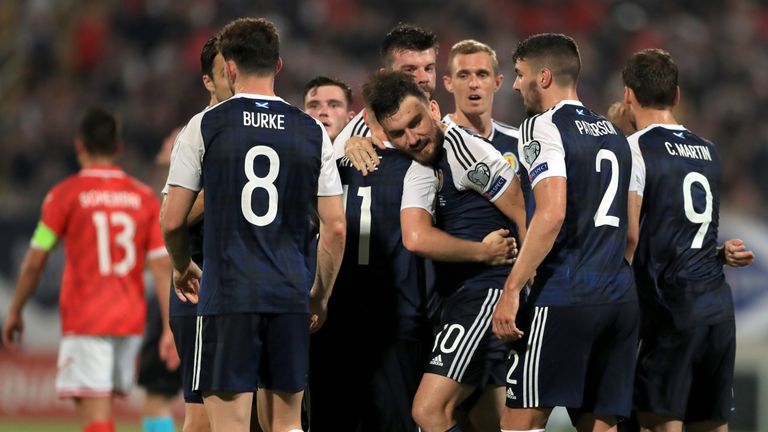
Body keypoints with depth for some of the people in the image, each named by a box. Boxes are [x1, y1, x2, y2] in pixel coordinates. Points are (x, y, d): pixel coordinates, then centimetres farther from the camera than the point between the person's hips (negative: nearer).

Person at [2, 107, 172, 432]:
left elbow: (34, 262, -3)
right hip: (131, 320, 5)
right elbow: (162, 266, 0)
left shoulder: (64, 195, -4)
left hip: (84, 322, -4)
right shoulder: (145, 198, 6)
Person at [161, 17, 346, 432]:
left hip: (227, 293, -3)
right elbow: (336, 227, 5)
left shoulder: (205, 126, -2)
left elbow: (172, 221, 1)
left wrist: (182, 269, 20)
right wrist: (321, 295, 18)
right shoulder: (312, 132, 6)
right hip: (290, 296, 3)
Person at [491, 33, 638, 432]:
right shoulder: (614, 134, 20)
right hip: (621, 298, 8)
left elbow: (551, 215, -18)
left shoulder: (543, 127, -5)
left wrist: (512, 290, -17)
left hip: (564, 298, -8)